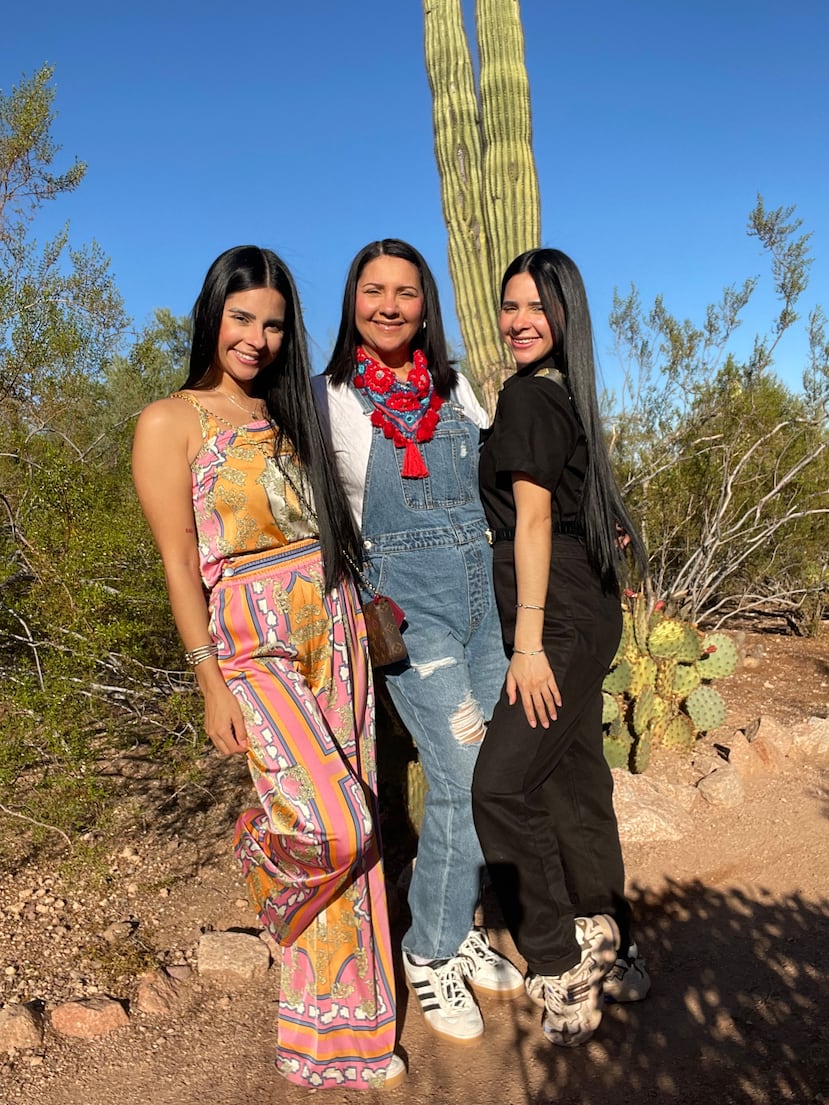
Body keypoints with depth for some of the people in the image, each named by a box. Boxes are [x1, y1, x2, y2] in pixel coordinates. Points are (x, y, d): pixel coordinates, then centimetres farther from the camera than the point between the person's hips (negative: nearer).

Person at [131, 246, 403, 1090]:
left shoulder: (287, 414, 15)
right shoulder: (170, 422, -1)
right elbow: (179, 562, -6)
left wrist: (360, 620, 11)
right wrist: (211, 684, -9)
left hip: (334, 632, 6)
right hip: (253, 645, -6)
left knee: (348, 836, 9)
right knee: (333, 828, -15)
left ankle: (335, 1037, 34)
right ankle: (263, 854, 25)